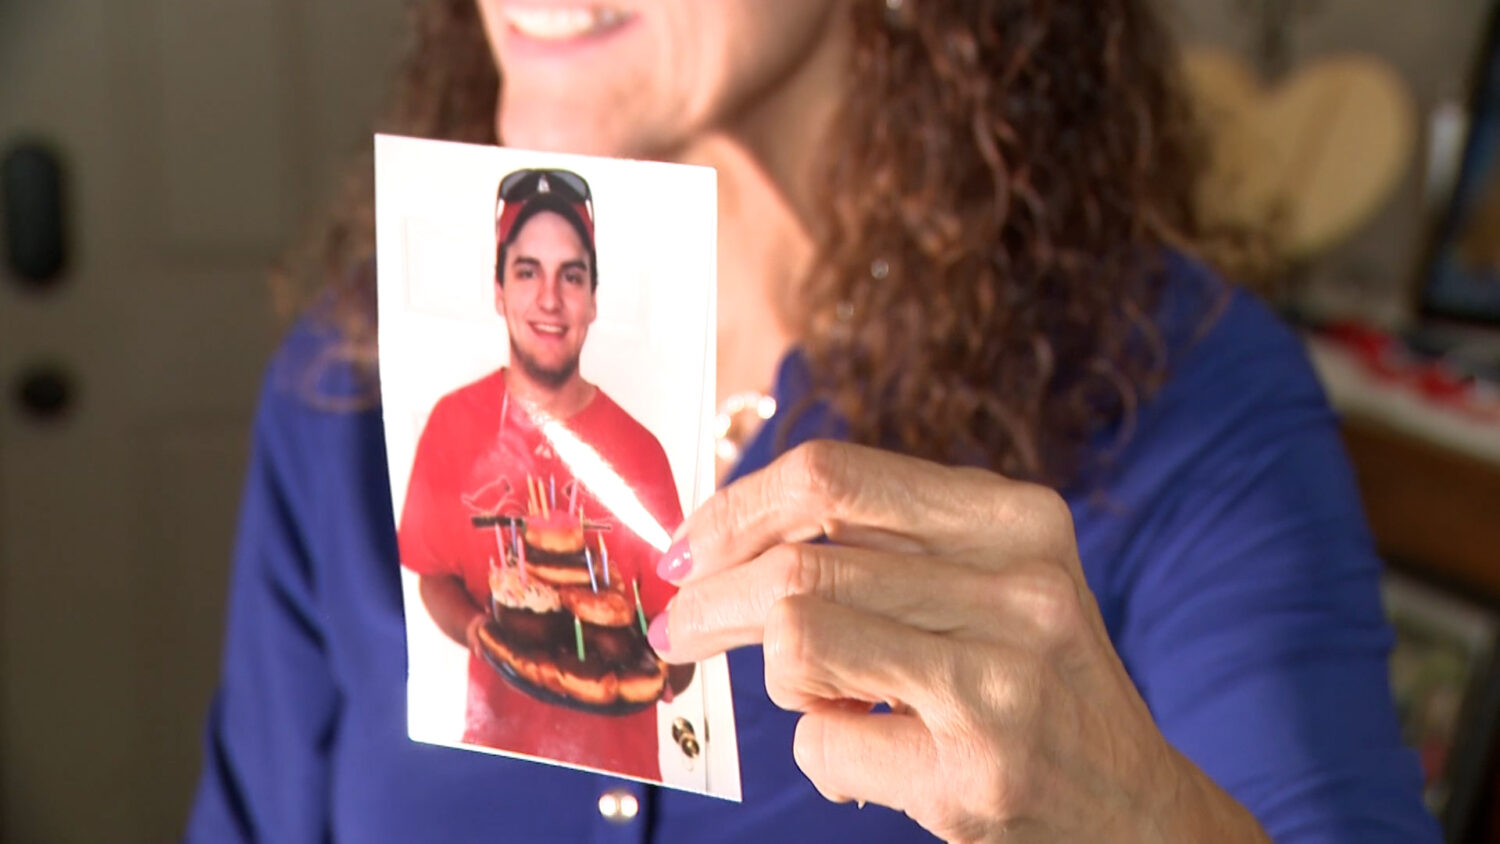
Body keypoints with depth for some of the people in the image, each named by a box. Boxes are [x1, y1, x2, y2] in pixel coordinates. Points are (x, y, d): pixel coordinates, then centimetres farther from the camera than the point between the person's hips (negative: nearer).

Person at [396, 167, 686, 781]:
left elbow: (672, 619, -1)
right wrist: (476, 628, -15)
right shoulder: (454, 423, -6)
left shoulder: (638, 449, -7)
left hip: (618, 748, 0)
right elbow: (434, 576, 5)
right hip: (499, 737, 0)